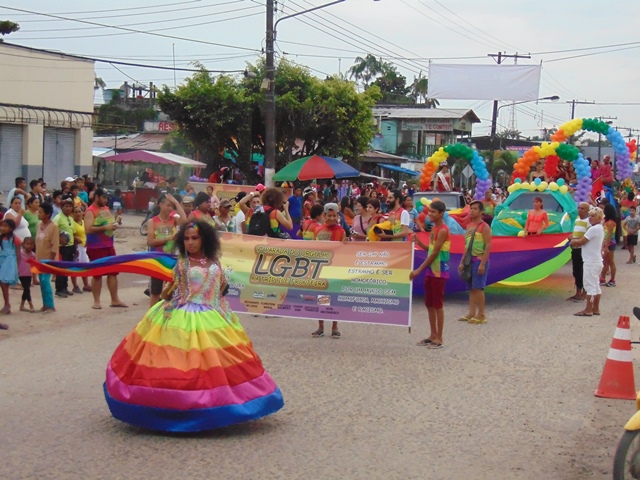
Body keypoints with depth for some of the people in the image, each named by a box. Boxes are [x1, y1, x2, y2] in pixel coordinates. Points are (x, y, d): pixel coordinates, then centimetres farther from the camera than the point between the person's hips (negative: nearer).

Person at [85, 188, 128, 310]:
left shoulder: (106, 209, 12)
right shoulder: (90, 211, -12)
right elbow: (88, 229, -22)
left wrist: (114, 225, 2)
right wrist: (105, 228, -24)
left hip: (109, 245, 7)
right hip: (96, 247, -7)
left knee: (113, 272, 8)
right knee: (97, 274, 0)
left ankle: (115, 300, 15)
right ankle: (96, 301, 9)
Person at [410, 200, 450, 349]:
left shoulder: (443, 230, -17)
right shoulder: (434, 228, 12)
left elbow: (434, 253, -18)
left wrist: (419, 270, -17)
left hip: (439, 272, -9)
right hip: (430, 270, 9)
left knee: (438, 305, -3)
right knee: (429, 304, 12)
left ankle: (439, 339, 3)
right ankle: (433, 335, 21)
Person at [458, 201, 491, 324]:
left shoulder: (484, 227, -10)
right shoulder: (469, 226, 14)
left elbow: (488, 246, -14)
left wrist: (483, 263, -20)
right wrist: (462, 262, 15)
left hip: (479, 260, -8)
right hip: (470, 260, 8)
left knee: (478, 287, -7)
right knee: (471, 287, 8)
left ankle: (481, 315, -1)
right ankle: (471, 313, 11)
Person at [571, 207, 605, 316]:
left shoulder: (593, 229, -18)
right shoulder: (600, 228, 14)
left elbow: (580, 242, -17)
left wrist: (574, 241, 3)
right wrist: (577, 242, 3)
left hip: (591, 261, -10)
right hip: (597, 260, 10)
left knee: (590, 285, -7)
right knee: (595, 285, 13)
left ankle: (588, 310, -4)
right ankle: (595, 308, 18)